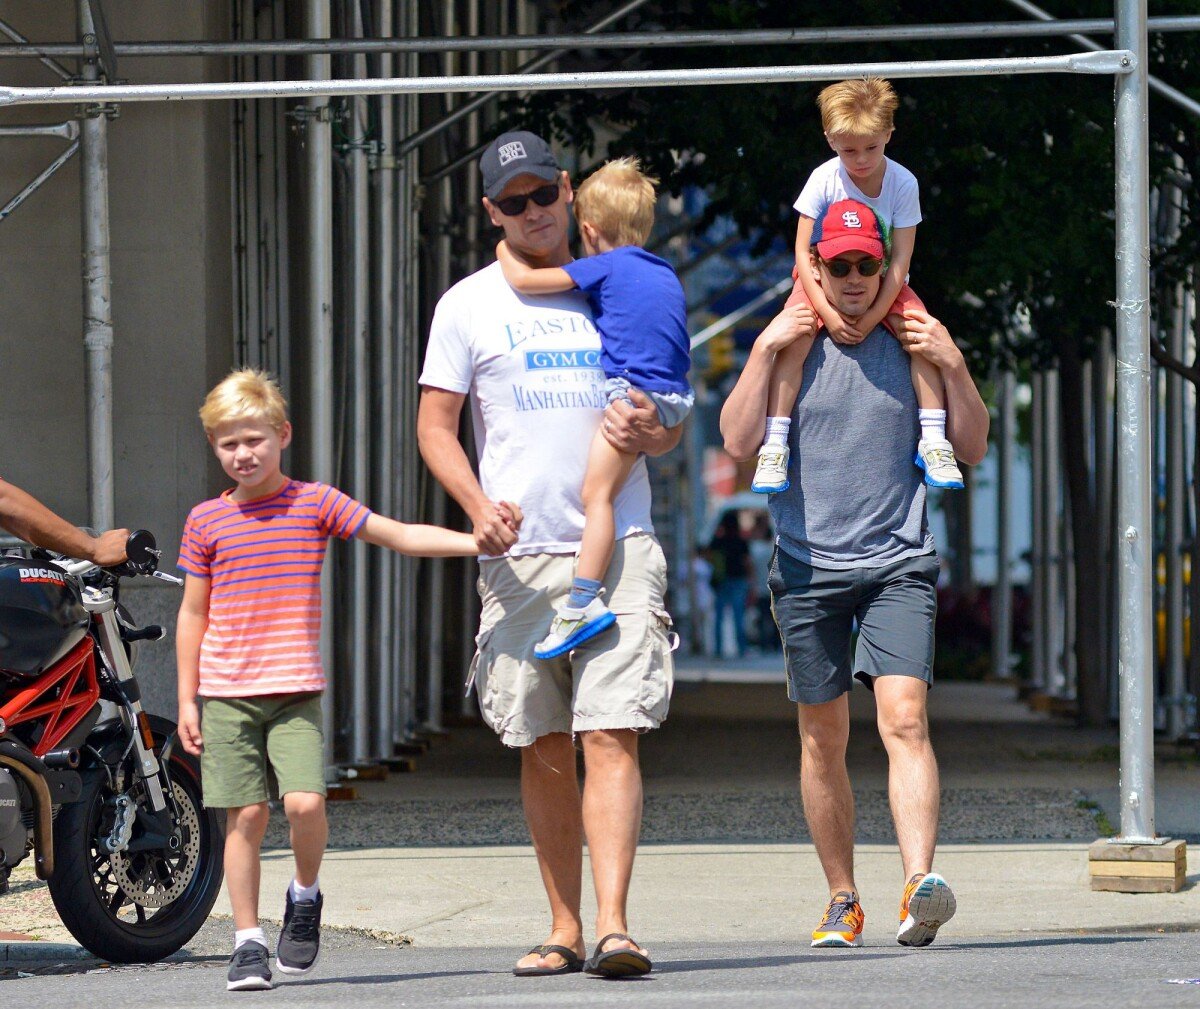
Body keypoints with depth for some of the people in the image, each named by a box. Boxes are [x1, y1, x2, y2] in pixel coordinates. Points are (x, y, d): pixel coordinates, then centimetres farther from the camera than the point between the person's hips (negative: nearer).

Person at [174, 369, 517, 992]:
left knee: (305, 802, -16)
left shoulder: (315, 504, 4)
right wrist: (186, 700, 8)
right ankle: (248, 942, 7)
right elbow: (193, 613, 11)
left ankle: (305, 896, 12)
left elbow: (400, 536, 1)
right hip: (226, 694, 1)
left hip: (296, 692, -1)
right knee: (245, 815, -2)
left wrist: (479, 541, -10)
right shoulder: (206, 522, 7)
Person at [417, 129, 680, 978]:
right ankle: (564, 929, 14)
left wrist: (652, 435, -7)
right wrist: (479, 507, -13)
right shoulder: (468, 305, 8)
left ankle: (613, 926, -20)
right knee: (544, 749, 5)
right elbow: (435, 424, 5)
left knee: (611, 736, -12)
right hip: (520, 555, 0)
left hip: (619, 548, 0)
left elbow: (671, 423, 18)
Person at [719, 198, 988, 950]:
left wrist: (954, 367, -6)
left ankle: (920, 884, -32)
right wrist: (765, 351, -12)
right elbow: (739, 443, -6)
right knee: (824, 741, 7)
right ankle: (843, 901, 19)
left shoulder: (913, 343, 7)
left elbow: (972, 450, 8)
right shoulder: (791, 346, 5)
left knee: (905, 718, -19)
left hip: (899, 563, -1)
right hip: (809, 568, 1)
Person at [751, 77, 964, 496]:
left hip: (883, 282, 1)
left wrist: (873, 318, -26)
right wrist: (827, 313, -27)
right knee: (794, 340, -27)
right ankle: (773, 447, -24)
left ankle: (933, 443, -15)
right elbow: (802, 251, -16)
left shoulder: (902, 183, -16)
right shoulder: (824, 179, -17)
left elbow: (900, 261, -16)